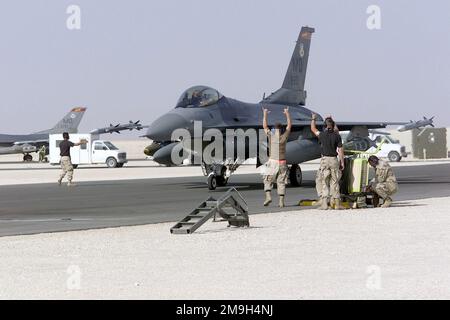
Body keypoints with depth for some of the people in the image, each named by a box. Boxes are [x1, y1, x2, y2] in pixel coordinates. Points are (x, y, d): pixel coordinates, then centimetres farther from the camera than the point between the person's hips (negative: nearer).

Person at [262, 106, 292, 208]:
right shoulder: (284, 136, -1)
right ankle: (281, 201, 1)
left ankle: (268, 196, -10)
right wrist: (287, 114, 25)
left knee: (268, 181, 9)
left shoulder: (271, 135, -3)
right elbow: (289, 125, 13)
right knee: (281, 182, 5)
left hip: (272, 162, -1)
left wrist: (265, 114, 22)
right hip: (282, 163, 1)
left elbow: (265, 126, 12)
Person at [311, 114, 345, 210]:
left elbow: (313, 129, 15)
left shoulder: (322, 135, -4)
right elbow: (340, 150, -1)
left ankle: (324, 203, -7)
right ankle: (336, 203, 9)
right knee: (335, 182, 9)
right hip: (334, 160, 2)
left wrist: (313, 119, 32)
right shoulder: (337, 136, -2)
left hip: (325, 160, -2)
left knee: (323, 182, 2)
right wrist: (342, 163, 7)